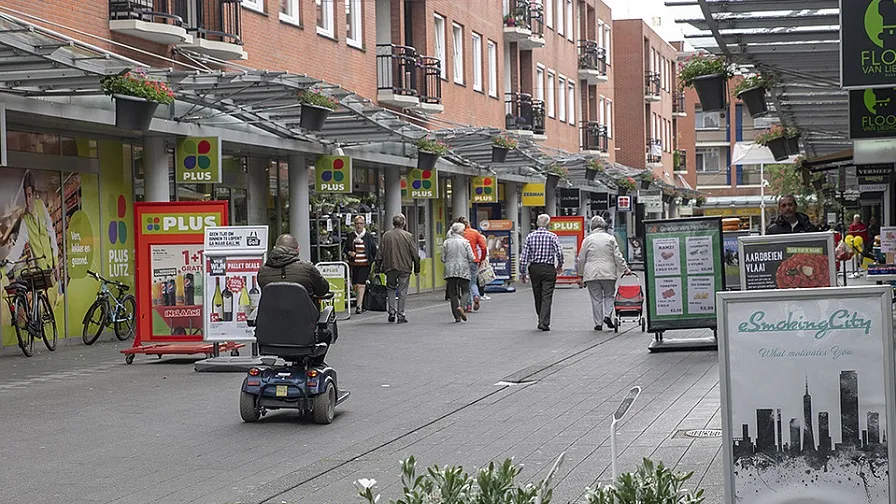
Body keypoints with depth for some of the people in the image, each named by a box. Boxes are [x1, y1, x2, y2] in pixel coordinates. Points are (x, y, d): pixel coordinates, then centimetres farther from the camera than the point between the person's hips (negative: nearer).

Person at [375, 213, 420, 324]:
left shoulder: (386, 235, -1)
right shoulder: (408, 236, -4)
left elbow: (380, 253, 2)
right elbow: (415, 255, -1)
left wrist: (378, 268, 8)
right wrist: (417, 269, 8)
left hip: (390, 267, 1)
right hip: (405, 268, -1)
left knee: (391, 289, 15)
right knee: (402, 291, 4)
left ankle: (392, 311, 4)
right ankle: (401, 314, 4)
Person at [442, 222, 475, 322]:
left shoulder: (446, 242, 3)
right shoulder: (465, 242, -4)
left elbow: (443, 258, 4)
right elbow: (471, 258, -7)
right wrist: (467, 261, 14)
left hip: (450, 270, 3)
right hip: (463, 270, -3)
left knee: (453, 293, 7)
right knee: (465, 291, 8)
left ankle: (457, 316, 4)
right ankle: (461, 306, -20)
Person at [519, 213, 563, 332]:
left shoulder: (530, 236, 1)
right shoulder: (552, 236, -5)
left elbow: (524, 256, -2)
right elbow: (559, 253, -13)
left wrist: (523, 272, 3)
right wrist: (560, 265, 6)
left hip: (534, 268, 3)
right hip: (548, 269, -3)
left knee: (537, 296, 15)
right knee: (547, 296, -2)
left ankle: (541, 320, 27)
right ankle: (544, 322, -11)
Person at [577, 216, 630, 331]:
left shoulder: (587, 239, 3)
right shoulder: (610, 238, 3)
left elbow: (581, 259, 6)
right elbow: (618, 256, 1)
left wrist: (581, 275, 15)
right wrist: (625, 269, 8)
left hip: (591, 274, 0)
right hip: (608, 273, 0)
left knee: (596, 299, 3)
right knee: (609, 295, 14)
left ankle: (598, 323, 3)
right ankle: (607, 315, -6)